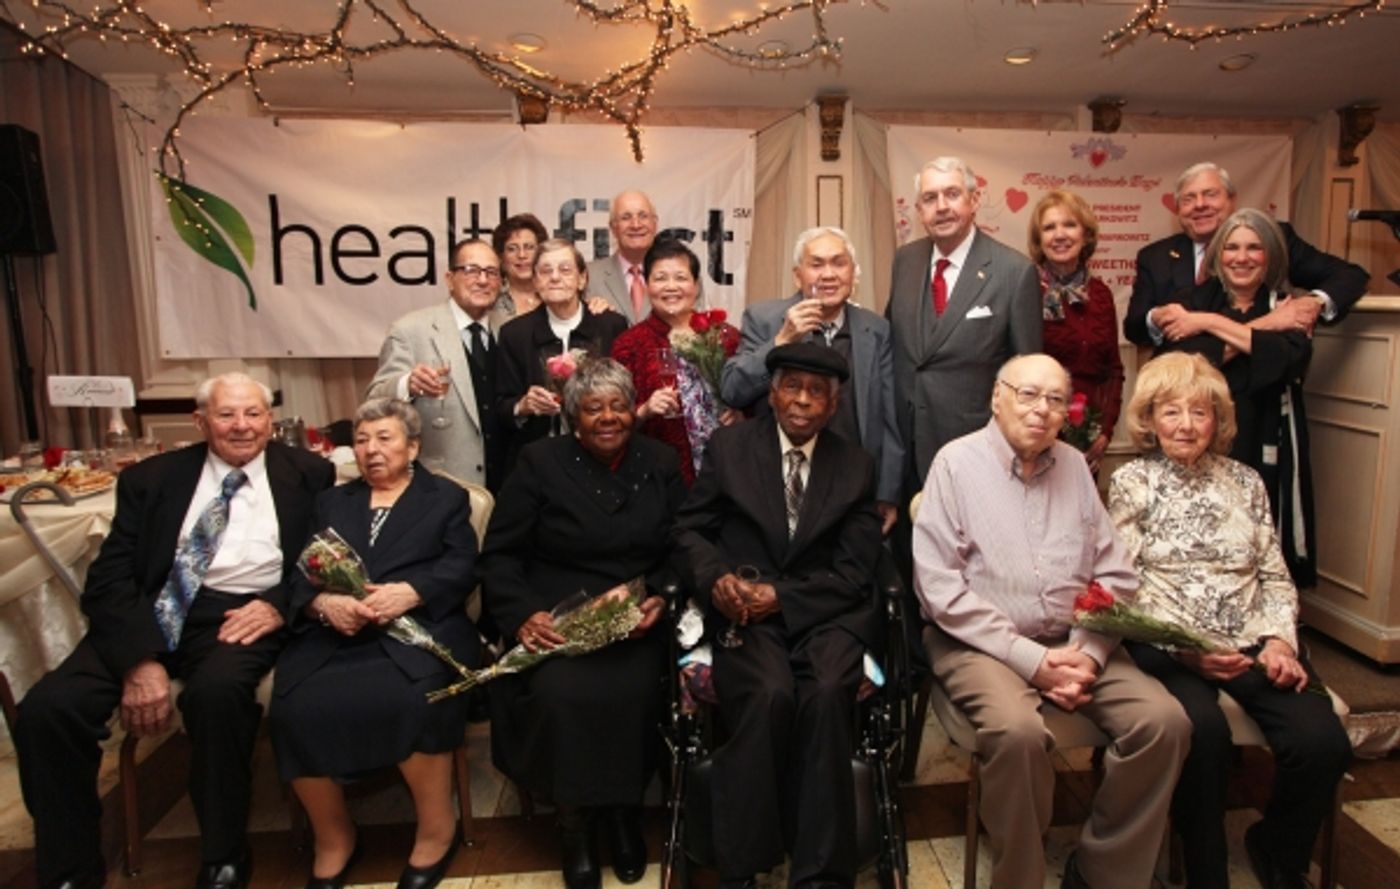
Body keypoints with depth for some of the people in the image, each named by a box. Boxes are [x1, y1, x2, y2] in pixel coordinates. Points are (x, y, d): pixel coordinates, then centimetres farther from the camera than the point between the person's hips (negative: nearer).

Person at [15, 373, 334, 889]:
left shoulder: (308, 475, 9)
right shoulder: (150, 479, 11)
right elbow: (109, 578, 2)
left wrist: (281, 605, -13)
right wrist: (140, 659, -15)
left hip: (240, 613, -2)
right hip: (153, 613, 3)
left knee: (216, 692, -34)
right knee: (46, 708, -21)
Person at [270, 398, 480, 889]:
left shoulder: (446, 497, 18)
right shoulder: (331, 501, 27)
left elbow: (460, 568, 2)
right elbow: (300, 574, 13)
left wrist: (407, 592, -17)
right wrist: (324, 603, -11)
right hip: (335, 635, 3)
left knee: (411, 701, -34)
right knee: (296, 710, -26)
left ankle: (436, 829, -9)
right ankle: (333, 838, -2)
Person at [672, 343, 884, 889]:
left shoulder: (856, 465, 9)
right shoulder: (729, 447, 8)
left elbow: (853, 572, 2)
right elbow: (690, 530, 6)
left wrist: (781, 596, -14)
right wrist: (716, 579, -17)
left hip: (826, 614, 1)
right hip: (744, 612, 0)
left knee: (826, 694, -30)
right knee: (769, 695, -30)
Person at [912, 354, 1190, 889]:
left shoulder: (1074, 465, 12)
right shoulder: (957, 463, -4)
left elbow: (1115, 575, 9)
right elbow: (938, 586, -12)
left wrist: (1087, 655, -8)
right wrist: (1030, 658, -15)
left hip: (1074, 643, 5)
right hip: (982, 643, -5)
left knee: (1165, 720, -16)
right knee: (1017, 730, -32)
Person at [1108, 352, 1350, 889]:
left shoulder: (1244, 481, 17)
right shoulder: (1130, 483, 5)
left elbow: (1275, 576, 15)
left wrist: (1279, 639, -3)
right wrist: (1187, 649, -15)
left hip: (1252, 644, 4)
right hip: (1169, 647, -4)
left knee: (1324, 742, -21)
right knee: (1204, 732, -33)